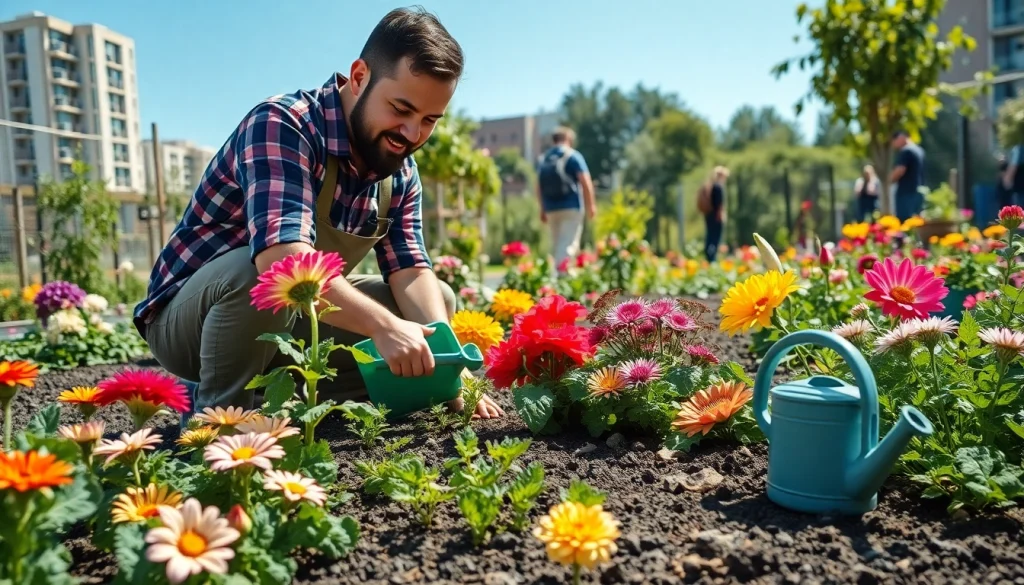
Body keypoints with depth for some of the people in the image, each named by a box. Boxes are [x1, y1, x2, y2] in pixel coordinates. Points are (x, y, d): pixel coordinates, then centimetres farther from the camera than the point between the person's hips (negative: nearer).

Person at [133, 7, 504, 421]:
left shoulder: (401, 172, -2)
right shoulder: (281, 124, -25)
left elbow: (410, 273, -8)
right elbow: (282, 258, -40)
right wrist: (383, 326, -47)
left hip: (288, 322, 7)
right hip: (185, 318, -7)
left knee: (437, 300, 0)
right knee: (261, 275, -39)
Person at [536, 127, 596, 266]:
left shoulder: (543, 159, 10)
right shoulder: (573, 156, -4)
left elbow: (539, 186, 12)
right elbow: (585, 182, -10)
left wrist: (543, 209, 19)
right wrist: (591, 205, -3)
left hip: (551, 208, 5)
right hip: (571, 207, -5)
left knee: (556, 244, 13)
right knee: (569, 244, -8)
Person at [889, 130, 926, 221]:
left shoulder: (906, 151, -11)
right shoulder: (919, 150, 17)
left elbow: (900, 170, -19)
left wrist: (889, 180, -2)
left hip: (906, 192, -9)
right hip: (918, 192, 9)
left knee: (904, 221, -9)